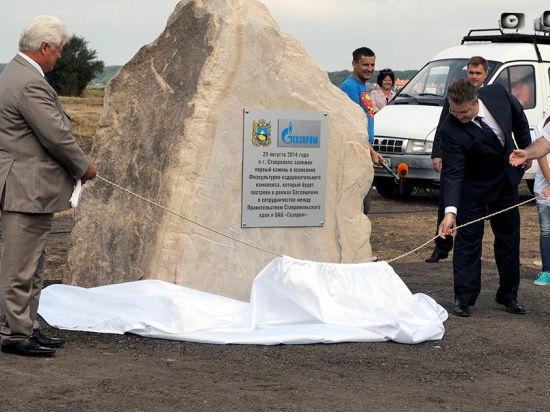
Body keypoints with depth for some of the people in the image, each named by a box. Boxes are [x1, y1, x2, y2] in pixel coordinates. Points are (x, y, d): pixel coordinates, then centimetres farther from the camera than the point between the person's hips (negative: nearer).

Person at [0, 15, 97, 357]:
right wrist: (84, 166, -4)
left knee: (32, 265, 17)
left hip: (29, 188, 11)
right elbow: (57, 135, -20)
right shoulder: (30, 83, -20)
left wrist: (76, 164, 15)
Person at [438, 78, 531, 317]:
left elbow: (519, 119, 0)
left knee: (509, 237, 11)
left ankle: (508, 295, 23)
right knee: (468, 239, -4)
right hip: (473, 188, -4)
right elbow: (453, 173, -34)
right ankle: (464, 297, 5)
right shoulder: (450, 131, -31)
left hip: (506, 180, 4)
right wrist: (450, 211, -45)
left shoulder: (498, 94, -22)